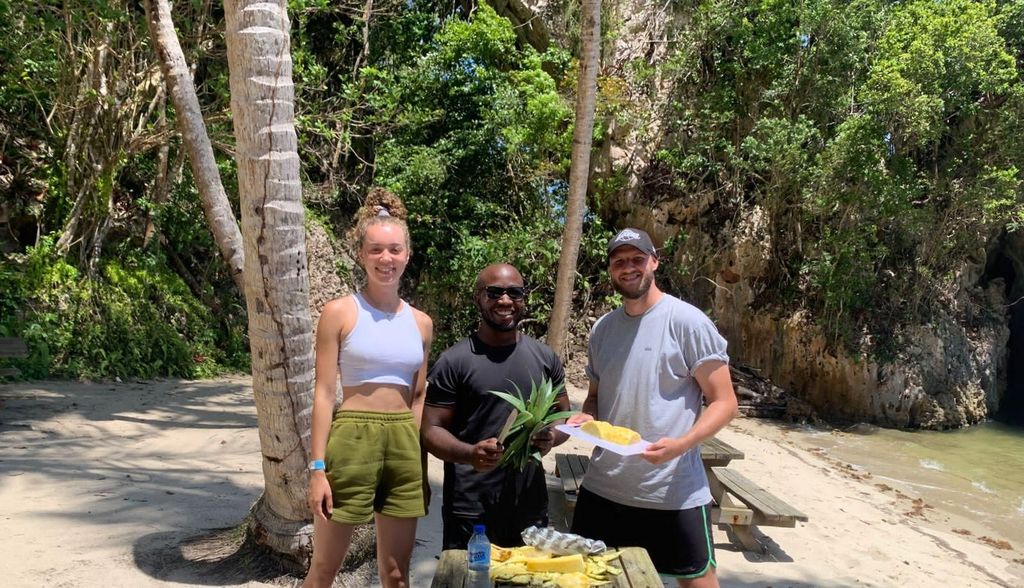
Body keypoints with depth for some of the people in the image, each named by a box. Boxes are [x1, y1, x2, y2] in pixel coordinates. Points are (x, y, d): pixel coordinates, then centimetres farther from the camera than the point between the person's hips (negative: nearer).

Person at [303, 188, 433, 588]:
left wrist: (420, 457, 11)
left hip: (405, 444, 4)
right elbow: (324, 393, -7)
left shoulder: (421, 323, 8)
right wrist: (318, 468, -11)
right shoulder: (339, 313, -5)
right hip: (352, 440, -4)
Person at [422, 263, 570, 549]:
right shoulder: (454, 361, -6)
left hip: (531, 506, 4)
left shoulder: (545, 357, 5)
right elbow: (432, 430, -6)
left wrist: (551, 437, -10)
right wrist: (470, 454, -25)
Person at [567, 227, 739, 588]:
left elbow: (724, 402, -10)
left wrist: (681, 444, -26)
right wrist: (586, 416, -4)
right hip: (602, 488, 6)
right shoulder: (602, 328, 7)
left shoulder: (688, 322, -10)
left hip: (674, 494, -5)